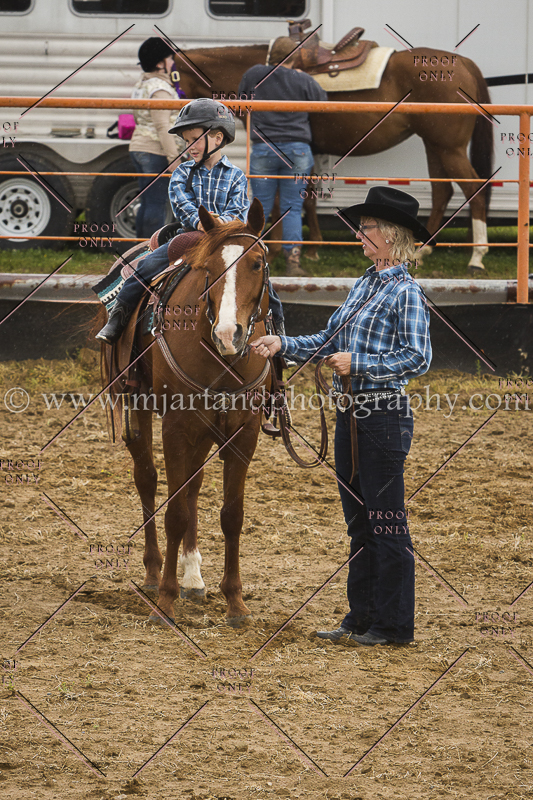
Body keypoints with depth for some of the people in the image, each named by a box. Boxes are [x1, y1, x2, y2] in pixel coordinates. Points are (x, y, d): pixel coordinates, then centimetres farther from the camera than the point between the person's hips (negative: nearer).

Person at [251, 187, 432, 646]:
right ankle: (363, 618, 21)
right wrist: (283, 345, 10)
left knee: (387, 522, -2)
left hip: (384, 415, -9)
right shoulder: (366, 284, 14)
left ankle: (395, 625, 4)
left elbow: (418, 359, -18)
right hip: (352, 415, 9)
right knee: (359, 522, 14)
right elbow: (331, 340, 20)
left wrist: (359, 364, -20)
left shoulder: (405, 292, -12)